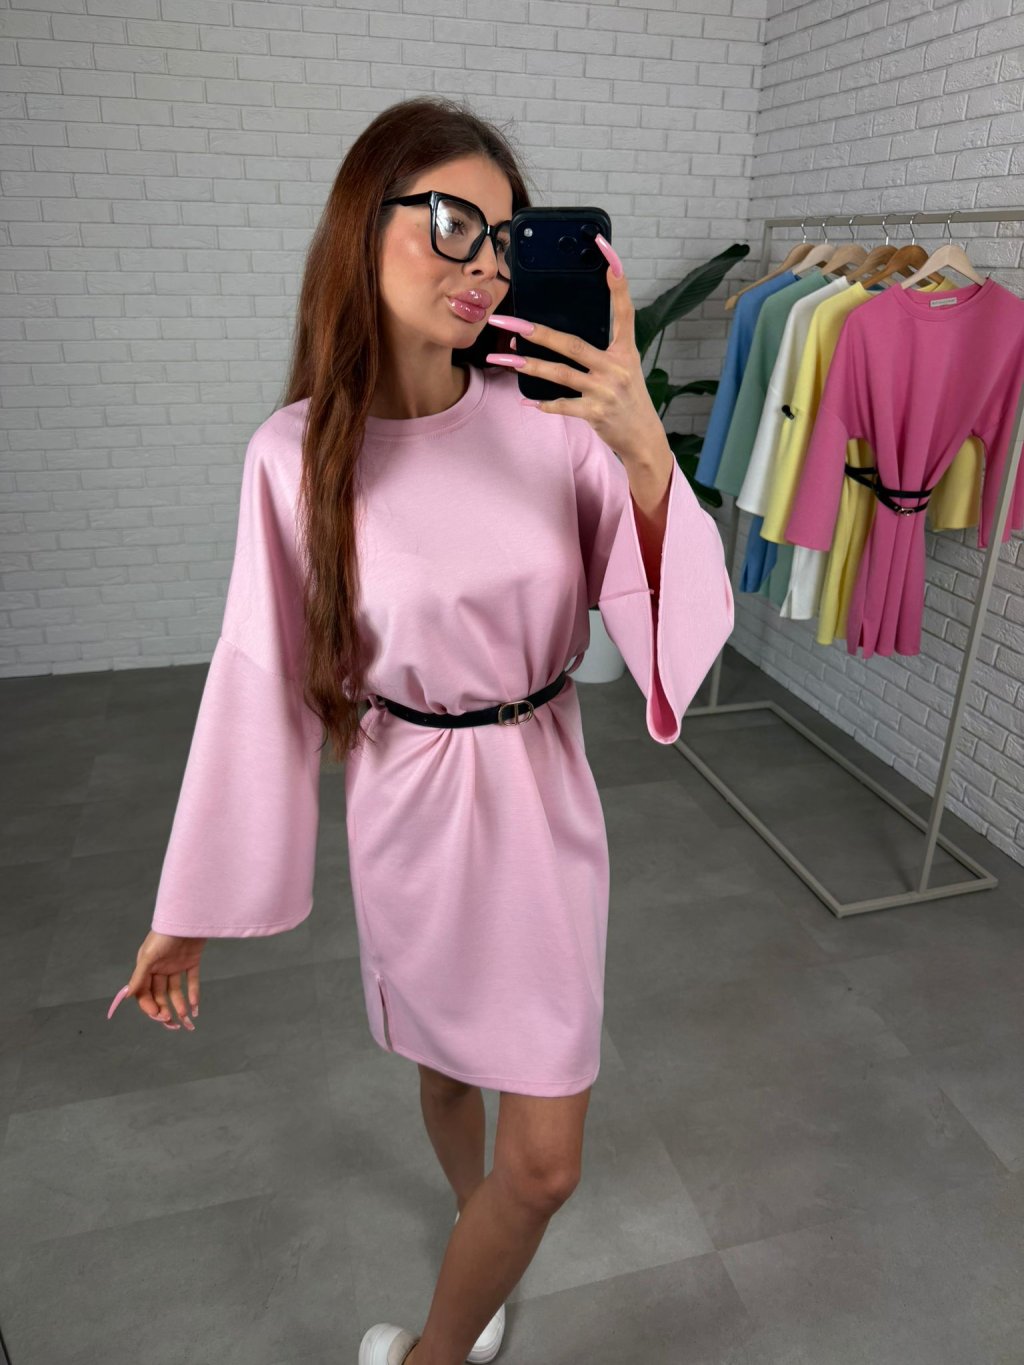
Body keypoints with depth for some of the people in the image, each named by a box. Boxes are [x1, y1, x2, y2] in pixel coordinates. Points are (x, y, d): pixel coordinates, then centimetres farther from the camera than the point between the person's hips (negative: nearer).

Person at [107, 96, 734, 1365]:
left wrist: (645, 453, -30)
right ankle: (477, 1217, 60)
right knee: (444, 1062, 24)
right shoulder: (298, 454, -12)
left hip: (544, 795, 2)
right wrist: (187, 910, -1)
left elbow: (675, 627, -13)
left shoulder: (551, 415, -11)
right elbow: (261, 678, -6)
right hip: (411, 804, -1)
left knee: (546, 1161, 11)